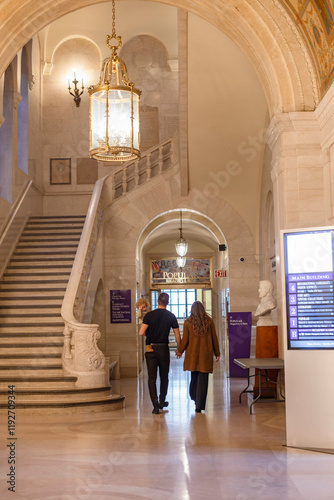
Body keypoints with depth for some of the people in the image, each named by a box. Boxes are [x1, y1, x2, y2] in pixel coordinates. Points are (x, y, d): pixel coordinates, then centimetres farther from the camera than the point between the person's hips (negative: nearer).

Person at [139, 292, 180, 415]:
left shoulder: (149, 315, -5)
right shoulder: (171, 316, 0)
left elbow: (141, 333, -12)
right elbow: (177, 335, 1)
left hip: (150, 349, -1)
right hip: (164, 349, 1)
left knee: (152, 378, 1)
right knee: (164, 376, 18)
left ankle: (155, 405, -7)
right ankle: (162, 401, 28)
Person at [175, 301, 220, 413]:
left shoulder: (188, 322, -3)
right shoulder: (209, 321, -1)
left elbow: (185, 340, -2)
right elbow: (214, 338, 3)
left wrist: (179, 351, 14)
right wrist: (217, 353, 13)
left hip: (192, 354, 1)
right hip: (206, 354, -1)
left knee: (194, 376, 18)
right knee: (203, 379, 1)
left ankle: (194, 398, 31)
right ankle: (199, 406, 1)